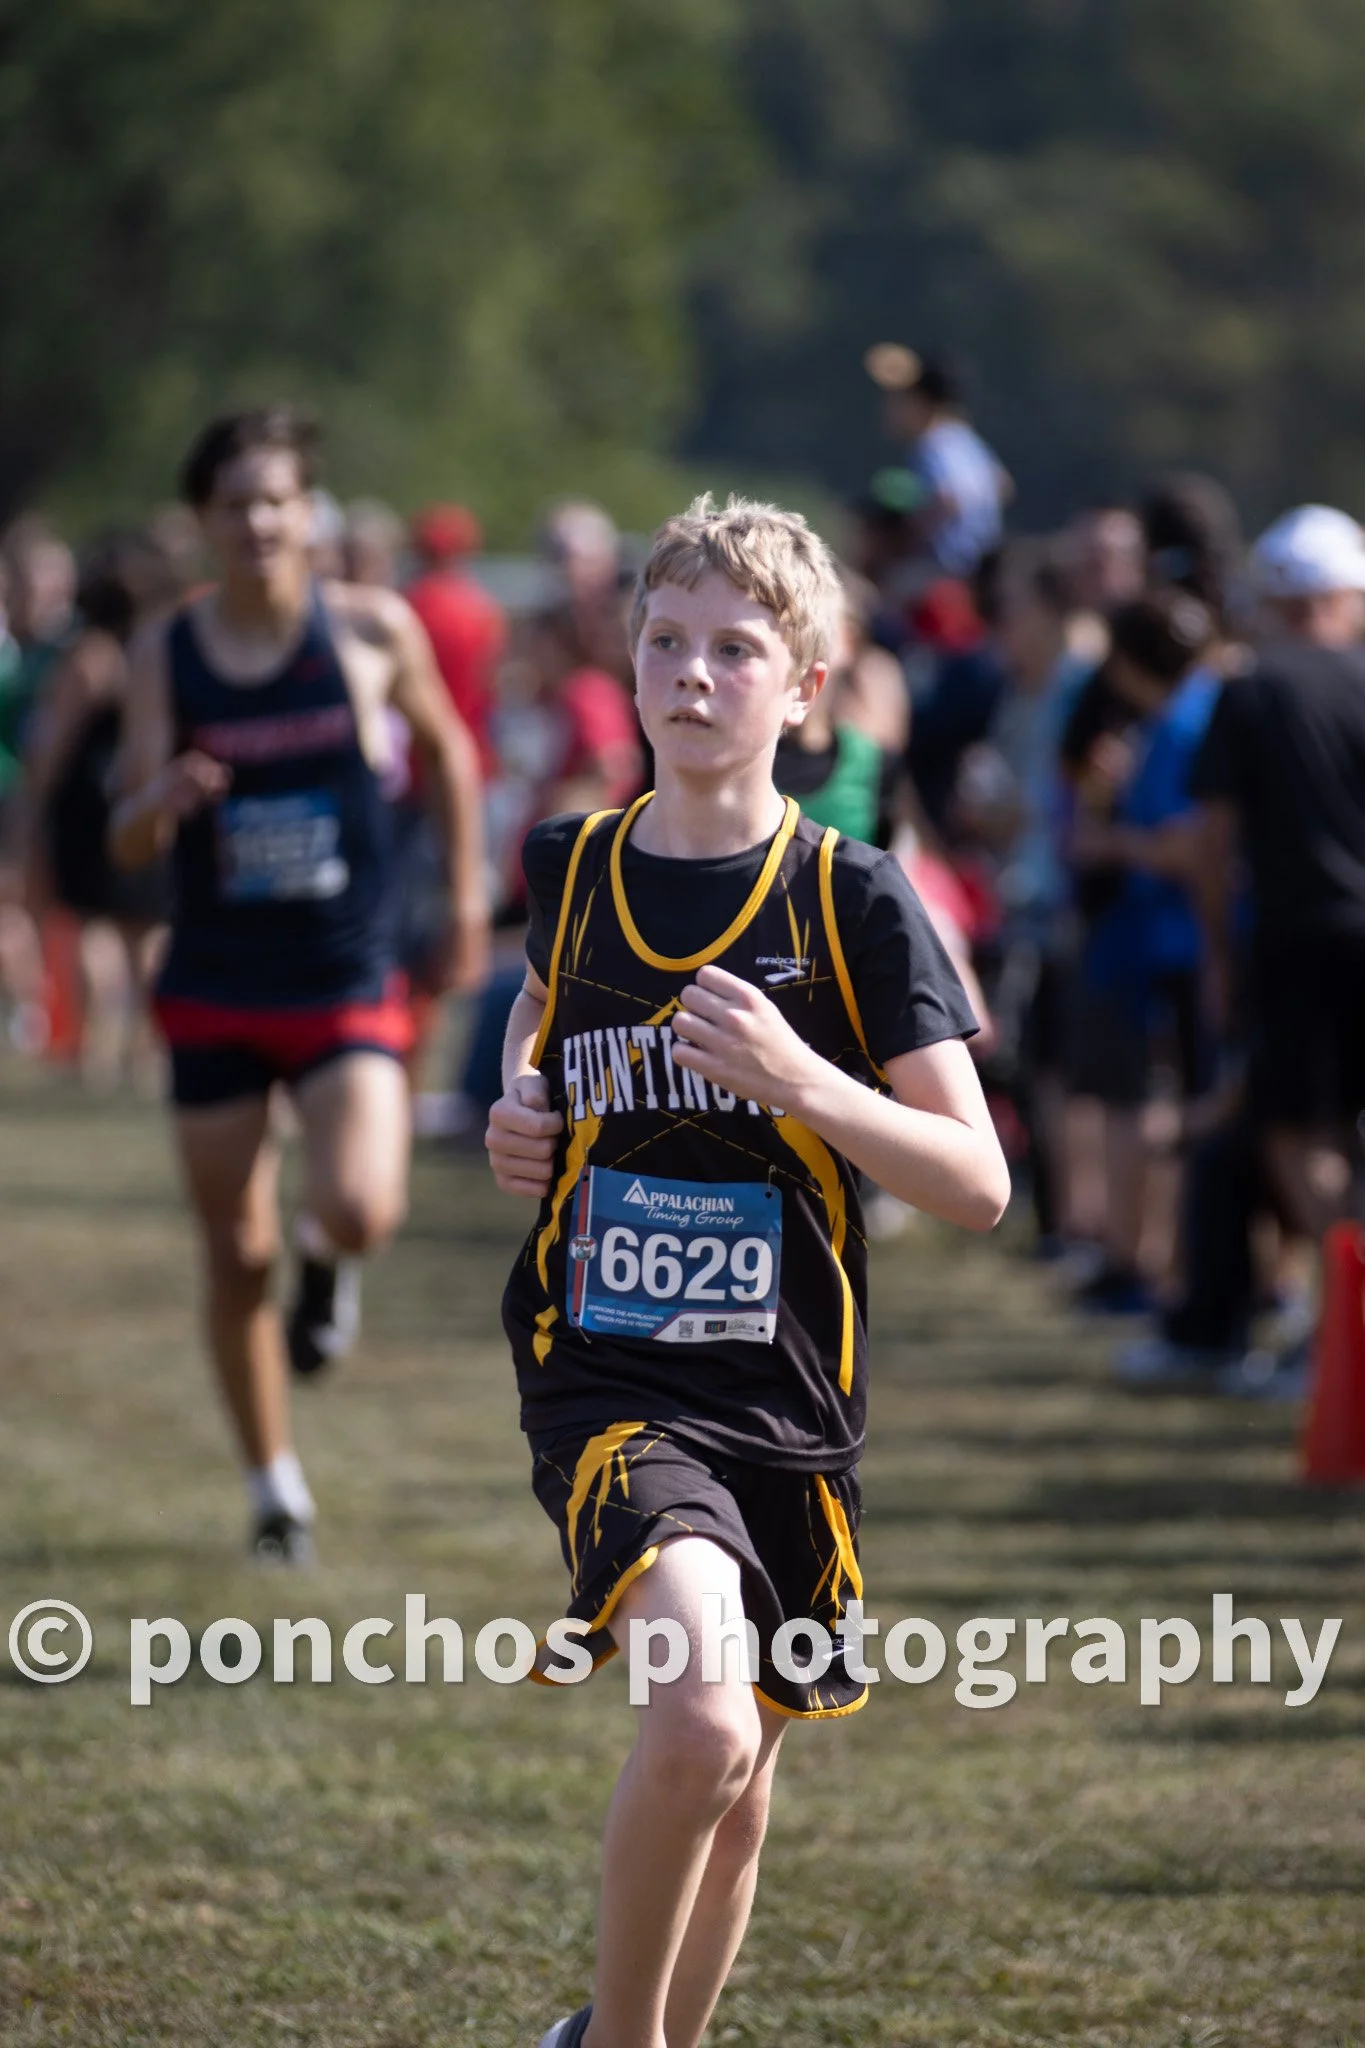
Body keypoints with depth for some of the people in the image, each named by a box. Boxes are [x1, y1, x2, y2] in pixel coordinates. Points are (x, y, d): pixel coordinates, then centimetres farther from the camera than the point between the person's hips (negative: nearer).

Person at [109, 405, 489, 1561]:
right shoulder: (166, 656, -2)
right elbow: (130, 844, -4)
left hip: (348, 988, -2)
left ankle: (330, 1266, 15)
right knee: (237, 1258, 5)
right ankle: (274, 1484, 23)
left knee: (360, 1210, -24)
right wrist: (162, 801, -27)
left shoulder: (374, 632, -5)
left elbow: (446, 746, 13)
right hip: (216, 993, 2)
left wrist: (467, 895, 14)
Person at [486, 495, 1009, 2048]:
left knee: (733, 1793, 12)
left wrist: (799, 1078, -21)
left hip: (783, 1398, 1)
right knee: (700, 1718, -25)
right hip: (607, 1380, -1)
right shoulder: (572, 867, 4)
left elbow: (977, 1185, -7)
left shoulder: (855, 901, -4)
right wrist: (519, 1110, 8)